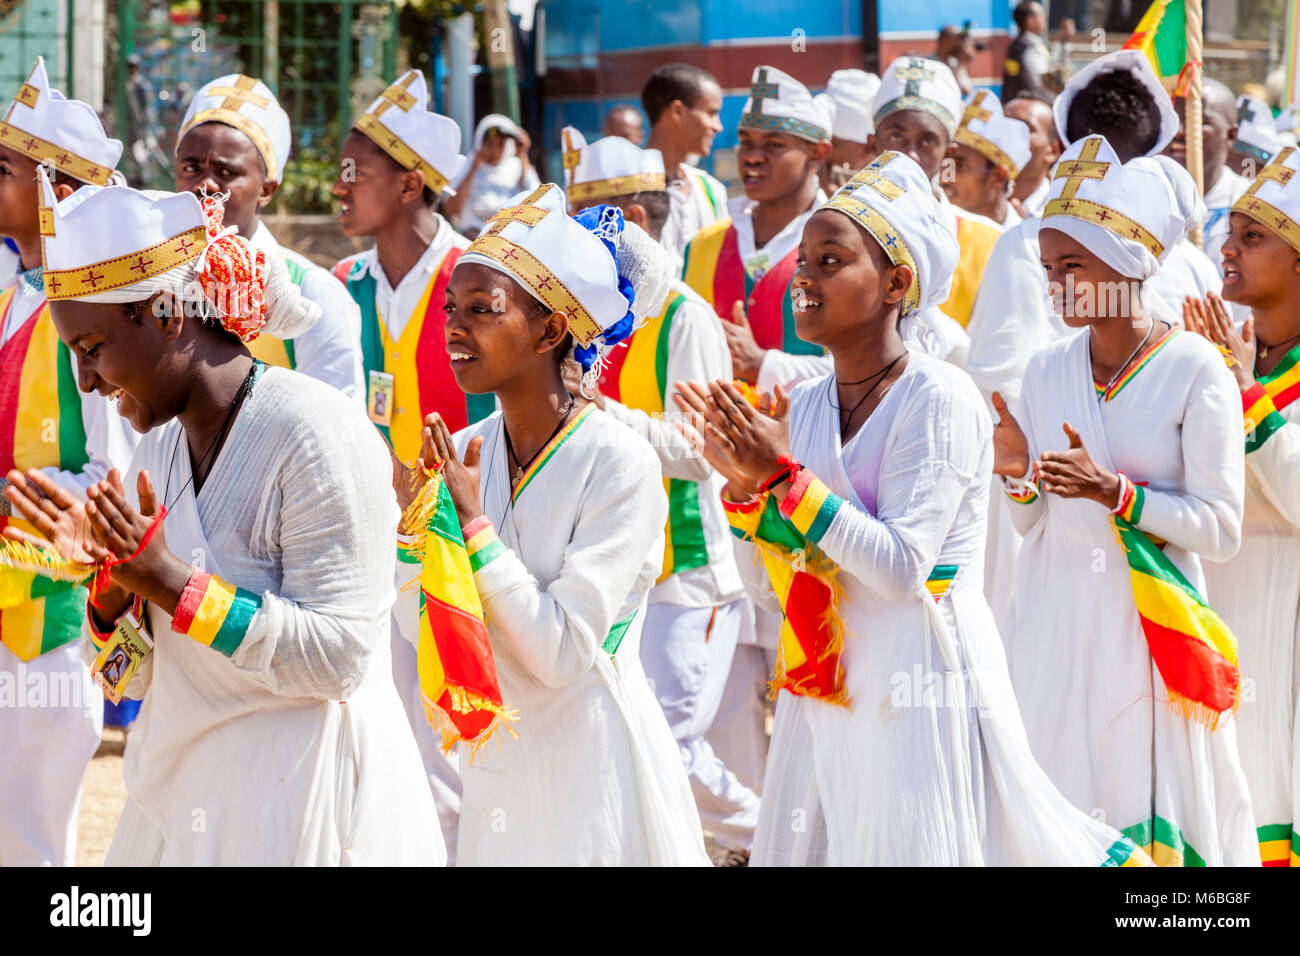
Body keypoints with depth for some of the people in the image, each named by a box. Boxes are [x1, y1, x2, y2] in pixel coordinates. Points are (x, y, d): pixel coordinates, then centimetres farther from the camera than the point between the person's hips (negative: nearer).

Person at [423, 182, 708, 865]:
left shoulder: (620, 463, -15)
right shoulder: (465, 453, 1)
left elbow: (562, 651, -21)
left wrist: (473, 526, -20)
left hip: (589, 758, -5)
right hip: (494, 765, 5)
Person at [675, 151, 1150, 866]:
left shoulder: (937, 399, -11)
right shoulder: (802, 407, 7)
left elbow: (901, 566, -20)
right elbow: (767, 585, 8)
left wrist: (787, 476, -19)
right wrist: (747, 485, -8)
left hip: (923, 689, -6)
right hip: (827, 692, 7)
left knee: (911, 848, -3)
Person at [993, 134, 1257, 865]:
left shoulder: (1195, 371, -8)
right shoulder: (1048, 371, 7)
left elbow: (1221, 529, -11)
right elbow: (1039, 528, 13)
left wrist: (1114, 492, -20)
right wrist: (1021, 478, -7)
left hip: (1150, 626, -4)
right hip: (1055, 626, 4)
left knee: (1152, 809, -2)